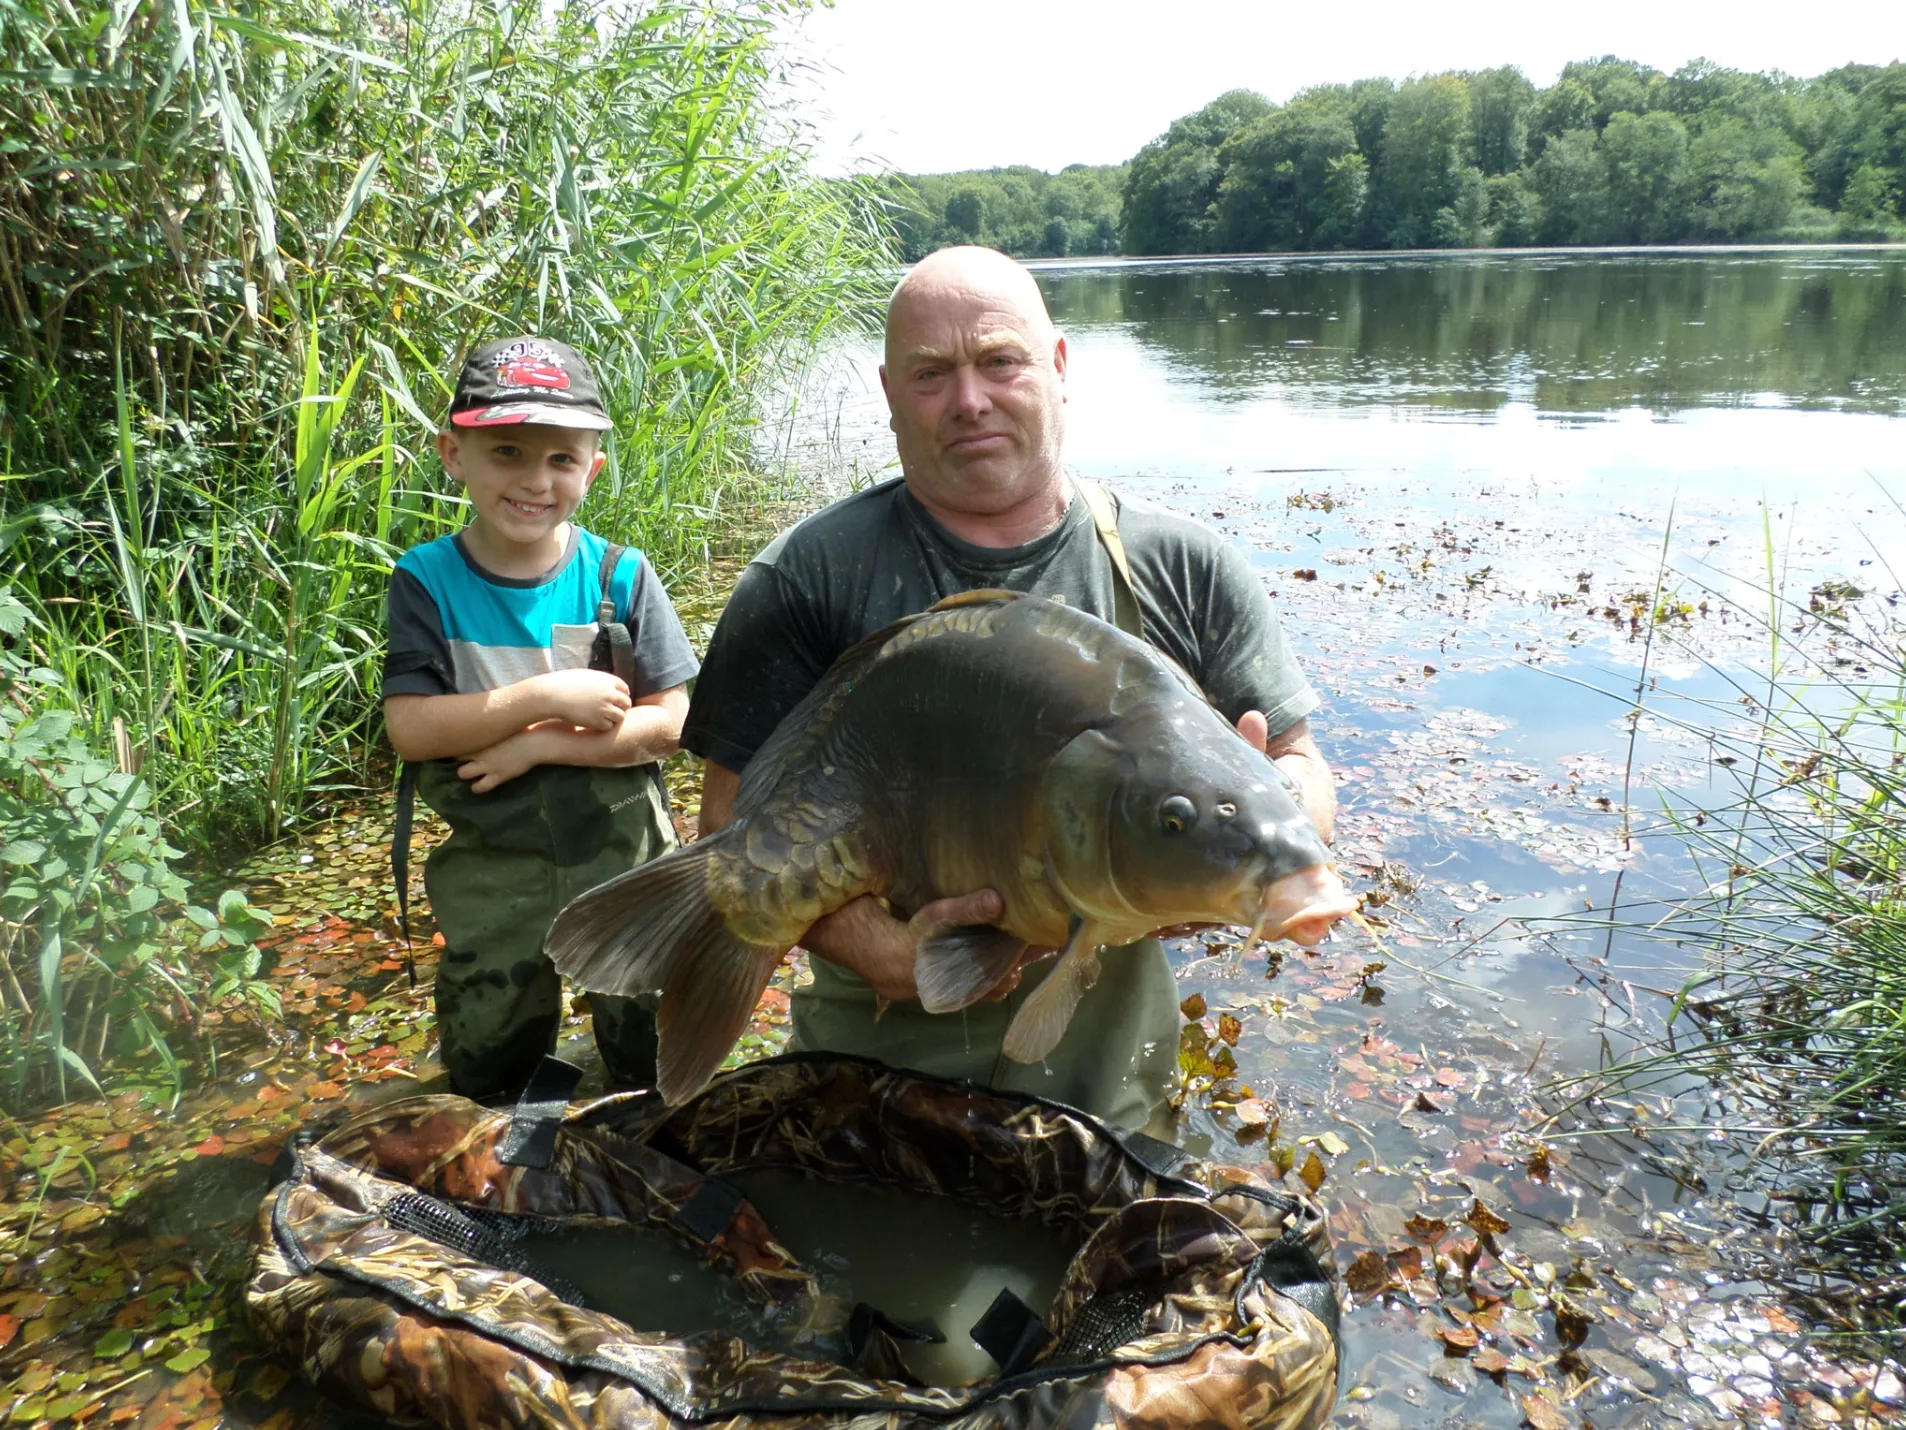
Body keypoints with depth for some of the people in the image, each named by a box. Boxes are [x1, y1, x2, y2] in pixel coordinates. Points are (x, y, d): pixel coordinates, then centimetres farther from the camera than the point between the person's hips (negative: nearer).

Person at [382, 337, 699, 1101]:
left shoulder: (621, 576, -9)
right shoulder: (427, 580, -8)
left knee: (657, 1063, 16)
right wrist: (546, 698, -23)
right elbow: (410, 728, -16)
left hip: (622, 852, 0)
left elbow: (667, 722, -11)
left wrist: (540, 745, -20)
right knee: (488, 1078, 18)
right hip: (493, 865, 0)